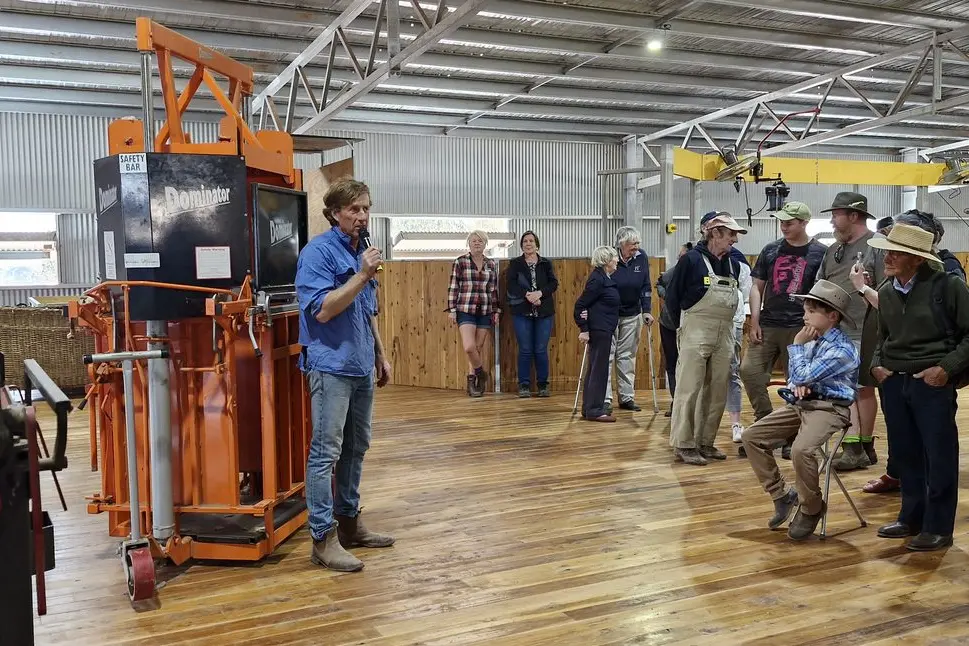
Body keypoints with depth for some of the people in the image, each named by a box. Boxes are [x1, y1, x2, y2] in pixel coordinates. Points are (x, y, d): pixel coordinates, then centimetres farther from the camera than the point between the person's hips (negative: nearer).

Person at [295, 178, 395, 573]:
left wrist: (380, 355, 19)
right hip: (331, 366, -8)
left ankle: (349, 521, 26)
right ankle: (323, 538, 0)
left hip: (362, 366, 9)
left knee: (357, 448, 14)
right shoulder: (318, 252, -11)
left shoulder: (361, 251, 14)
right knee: (326, 451, -5)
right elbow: (323, 310, -20)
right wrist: (362, 276, -22)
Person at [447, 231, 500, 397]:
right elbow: (453, 287, 0)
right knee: (469, 347, -16)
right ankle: (481, 374, 8)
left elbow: (494, 290, 13)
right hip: (465, 311, -3)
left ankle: (472, 382, 16)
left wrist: (496, 311, 9)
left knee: (479, 349, 4)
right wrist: (452, 310, -5)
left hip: (485, 312, 3)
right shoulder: (460, 262, 0)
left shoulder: (491, 264, 9)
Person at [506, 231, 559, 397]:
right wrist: (527, 295, -19)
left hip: (544, 313, 1)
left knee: (541, 350, 2)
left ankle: (543, 385, 12)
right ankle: (524, 385, 8)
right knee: (525, 350, 0)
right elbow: (510, 284, -6)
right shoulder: (515, 263, 7)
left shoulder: (546, 263, 10)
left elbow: (554, 283, 0)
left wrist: (540, 293, -18)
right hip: (522, 312, -1)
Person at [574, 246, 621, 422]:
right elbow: (580, 304, -16)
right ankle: (594, 410, -4)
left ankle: (588, 409, 18)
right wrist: (583, 329, -18)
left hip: (604, 330, 10)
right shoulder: (597, 279, -14)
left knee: (595, 369, 12)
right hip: (598, 330, -10)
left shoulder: (605, 278, 15)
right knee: (599, 369, -7)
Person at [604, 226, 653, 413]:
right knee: (607, 356, -3)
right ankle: (605, 400, -1)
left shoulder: (641, 258, -4)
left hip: (632, 315, 4)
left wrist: (647, 311, -5)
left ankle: (627, 397, 17)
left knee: (628, 356, 10)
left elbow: (645, 286, 0)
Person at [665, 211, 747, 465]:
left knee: (717, 392, 8)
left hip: (724, 336, 6)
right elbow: (672, 297, -2)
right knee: (689, 389, -4)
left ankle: (705, 442, 18)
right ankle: (683, 445, 2)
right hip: (696, 334, -6)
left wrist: (726, 325, 12)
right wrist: (685, 327, 4)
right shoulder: (691, 260, -9)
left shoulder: (733, 264, 9)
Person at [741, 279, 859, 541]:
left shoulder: (842, 350, -16)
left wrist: (797, 345, -8)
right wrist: (797, 384, -3)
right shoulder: (813, 341, 12)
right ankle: (782, 496, 8)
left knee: (801, 450, -34)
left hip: (828, 408, -9)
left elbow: (802, 376, -20)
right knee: (751, 437, -2)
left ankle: (811, 509, -7)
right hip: (801, 403, 9)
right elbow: (795, 377, 21)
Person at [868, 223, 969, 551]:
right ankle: (911, 518, 27)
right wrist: (877, 364, 6)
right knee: (904, 453, 13)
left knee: (939, 456, 3)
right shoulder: (886, 292, 7)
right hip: (893, 382, 5)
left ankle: (938, 527, 14)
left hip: (932, 384, -5)